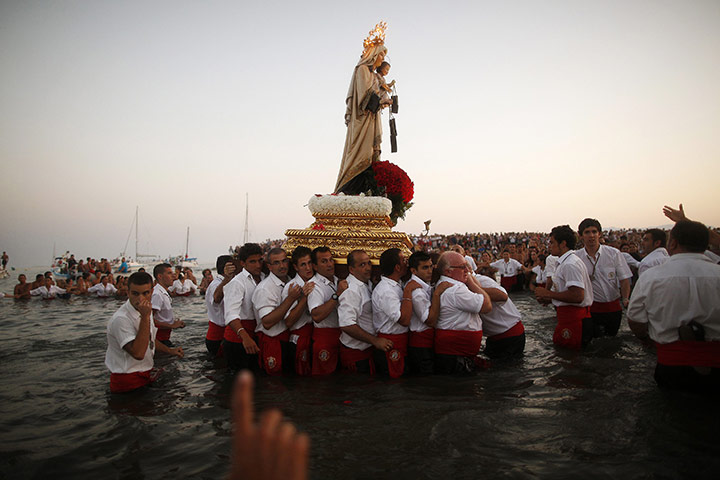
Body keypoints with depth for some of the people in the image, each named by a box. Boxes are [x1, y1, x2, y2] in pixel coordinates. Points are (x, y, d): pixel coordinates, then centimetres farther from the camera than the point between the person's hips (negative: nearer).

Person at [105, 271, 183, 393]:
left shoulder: (145, 311, 3)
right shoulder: (121, 319, -27)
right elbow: (138, 353, -36)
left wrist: (170, 351, 12)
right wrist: (145, 317, -36)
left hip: (146, 373, 8)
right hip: (128, 380, -8)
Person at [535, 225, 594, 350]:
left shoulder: (570, 264, -17)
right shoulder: (564, 262, 16)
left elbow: (577, 296, -25)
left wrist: (548, 294, -16)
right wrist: (549, 298, 10)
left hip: (573, 317, -10)